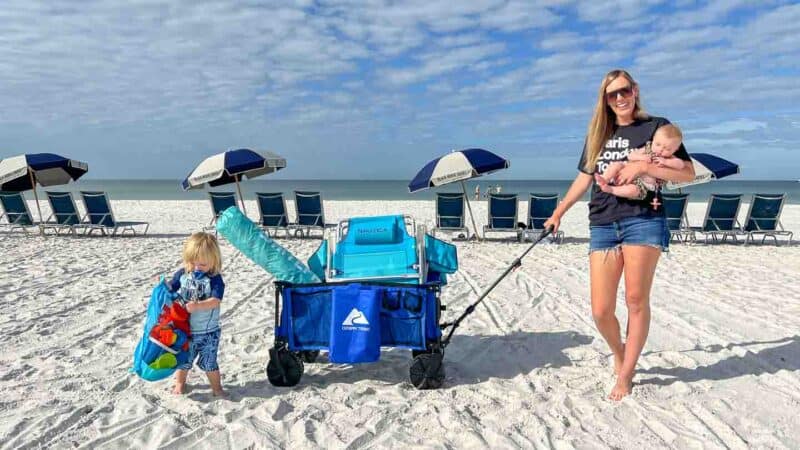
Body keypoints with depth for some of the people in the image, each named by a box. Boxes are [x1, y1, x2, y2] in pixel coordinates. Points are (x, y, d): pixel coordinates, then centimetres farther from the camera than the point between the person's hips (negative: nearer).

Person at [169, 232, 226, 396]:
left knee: (209, 362, 10)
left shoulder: (214, 279, -16)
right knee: (183, 359, 21)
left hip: (208, 331, -3)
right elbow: (171, 288, 5)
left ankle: (216, 386, 30)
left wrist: (197, 305, -41)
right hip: (184, 329, 3)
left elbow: (215, 301, -26)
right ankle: (180, 383, 46)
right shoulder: (183, 274, -5)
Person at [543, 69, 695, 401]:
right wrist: (559, 212, 23)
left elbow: (688, 173, -1)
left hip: (643, 221, -3)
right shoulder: (599, 133, 17)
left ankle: (625, 375, 15)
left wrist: (642, 166, -14)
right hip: (602, 225, 3)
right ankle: (619, 354, 29)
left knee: (636, 302, -1)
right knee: (600, 311, -2)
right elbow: (584, 177, 23)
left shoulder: (656, 126, 6)